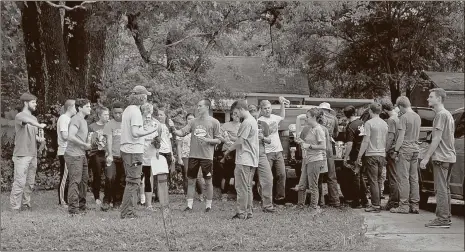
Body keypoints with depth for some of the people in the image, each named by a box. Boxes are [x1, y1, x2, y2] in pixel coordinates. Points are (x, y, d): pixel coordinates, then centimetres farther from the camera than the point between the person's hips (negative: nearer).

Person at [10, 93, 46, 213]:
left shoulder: (34, 118, 17)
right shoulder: (19, 116, -8)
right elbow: (25, 119, -31)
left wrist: (39, 138, 1)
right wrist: (39, 125, -46)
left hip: (33, 155, 7)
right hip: (22, 155, -7)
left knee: (30, 183, 8)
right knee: (20, 182, -10)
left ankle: (26, 205, 16)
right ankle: (15, 208, -7)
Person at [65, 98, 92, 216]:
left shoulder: (83, 121, 20)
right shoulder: (76, 119, -12)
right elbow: (71, 137, -24)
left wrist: (89, 143, 10)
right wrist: (85, 145, -16)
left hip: (82, 155, 10)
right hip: (74, 155, -10)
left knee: (84, 180, 13)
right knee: (75, 181, -10)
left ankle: (81, 206, 22)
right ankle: (73, 208, -9)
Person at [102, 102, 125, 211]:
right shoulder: (109, 124, 0)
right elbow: (109, 140, -9)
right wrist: (110, 155, -20)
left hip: (124, 157, 4)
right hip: (113, 156, -3)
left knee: (121, 181, 5)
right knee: (110, 178, -16)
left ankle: (117, 203, 15)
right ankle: (106, 201, -2)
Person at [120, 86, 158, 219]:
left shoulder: (127, 110, 14)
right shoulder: (135, 111, -14)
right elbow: (135, 133, -21)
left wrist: (144, 129, 16)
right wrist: (149, 131, -10)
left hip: (126, 150, 9)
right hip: (134, 151, -9)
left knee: (131, 182, 15)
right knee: (133, 182, -4)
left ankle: (127, 212, 19)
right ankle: (127, 213, -2)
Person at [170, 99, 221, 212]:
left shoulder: (214, 122, -1)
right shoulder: (194, 121, 8)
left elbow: (218, 140, 0)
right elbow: (182, 133, 0)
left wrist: (207, 140, -15)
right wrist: (173, 130, -17)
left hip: (207, 156, -3)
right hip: (193, 155, 3)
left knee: (208, 182, 5)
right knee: (190, 181, 6)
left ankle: (208, 205, 16)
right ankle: (189, 205, 13)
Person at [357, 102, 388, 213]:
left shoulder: (369, 123, -10)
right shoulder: (384, 124, 10)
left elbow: (366, 141, -12)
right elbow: (386, 141, 14)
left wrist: (359, 155, -8)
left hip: (371, 155, -6)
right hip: (382, 155, 6)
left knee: (373, 181, -5)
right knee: (379, 181, 13)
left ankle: (375, 205, -6)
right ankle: (378, 203, 16)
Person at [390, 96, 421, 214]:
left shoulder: (404, 117, -12)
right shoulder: (418, 117, 12)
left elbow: (401, 137, -14)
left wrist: (396, 150, -10)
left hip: (405, 149, -7)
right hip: (415, 149, 7)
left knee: (403, 178, -4)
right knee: (414, 178, 9)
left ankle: (404, 205, -4)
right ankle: (415, 205, 11)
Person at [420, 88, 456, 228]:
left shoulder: (441, 115, -12)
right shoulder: (449, 115, 19)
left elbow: (437, 139, -18)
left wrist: (426, 157, -18)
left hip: (441, 157, -10)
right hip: (449, 157, 10)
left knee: (441, 189, -9)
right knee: (445, 189, 12)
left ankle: (442, 219, -10)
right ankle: (446, 218, 16)